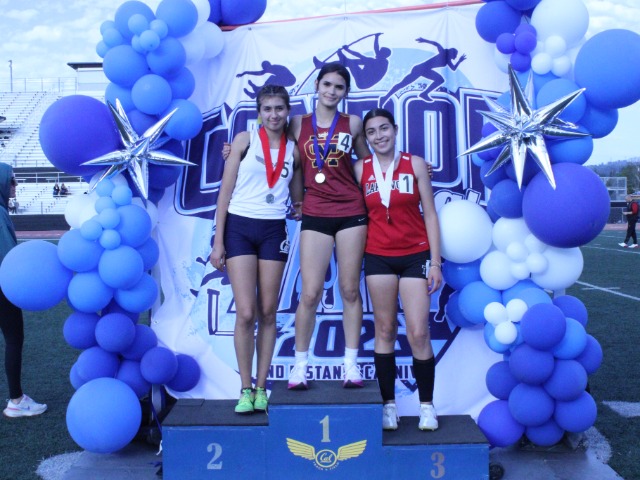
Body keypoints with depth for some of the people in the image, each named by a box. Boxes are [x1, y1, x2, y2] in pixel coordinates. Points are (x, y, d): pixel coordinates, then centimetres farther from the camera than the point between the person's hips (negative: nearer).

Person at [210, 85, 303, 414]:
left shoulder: (293, 150, 9)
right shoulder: (245, 140, 2)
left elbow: (298, 201, 19)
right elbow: (226, 191, 0)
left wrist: (300, 209, -4)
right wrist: (218, 241, -4)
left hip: (274, 230, 2)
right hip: (239, 227, -2)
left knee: (268, 313, 5)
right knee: (246, 313, -8)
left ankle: (261, 388, 16)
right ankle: (245, 389, 6)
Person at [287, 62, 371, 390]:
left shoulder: (353, 123, 8)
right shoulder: (298, 124, 7)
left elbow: (367, 162, 19)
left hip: (351, 212, 1)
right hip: (315, 214, -1)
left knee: (350, 290, 5)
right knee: (310, 293, -4)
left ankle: (352, 364, 15)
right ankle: (300, 365, 10)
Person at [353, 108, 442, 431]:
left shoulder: (415, 164, 2)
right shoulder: (360, 169, 5)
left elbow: (429, 215, 2)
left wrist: (436, 262, -2)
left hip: (415, 255, -1)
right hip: (378, 257, 1)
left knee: (418, 334, -4)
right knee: (384, 331, 5)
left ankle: (427, 406, 11)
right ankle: (389, 405, 15)